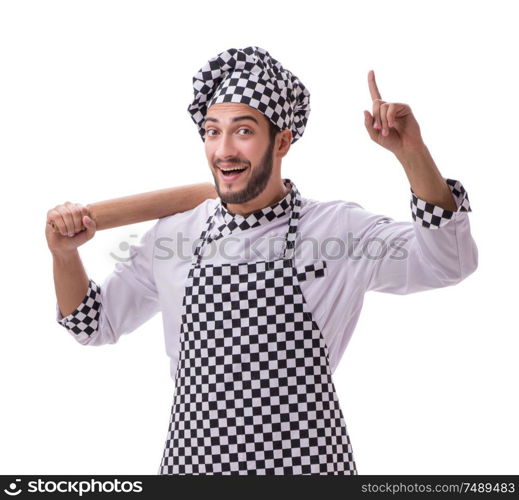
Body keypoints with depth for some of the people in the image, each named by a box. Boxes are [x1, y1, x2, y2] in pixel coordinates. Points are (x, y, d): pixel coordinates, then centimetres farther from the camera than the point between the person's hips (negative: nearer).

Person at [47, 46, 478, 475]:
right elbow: (96, 322, 11)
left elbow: (448, 262, -17)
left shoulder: (339, 229, -6)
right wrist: (65, 254, -8)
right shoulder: (174, 235, 1)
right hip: (194, 458, 3)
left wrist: (412, 152, -27)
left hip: (306, 459, -2)